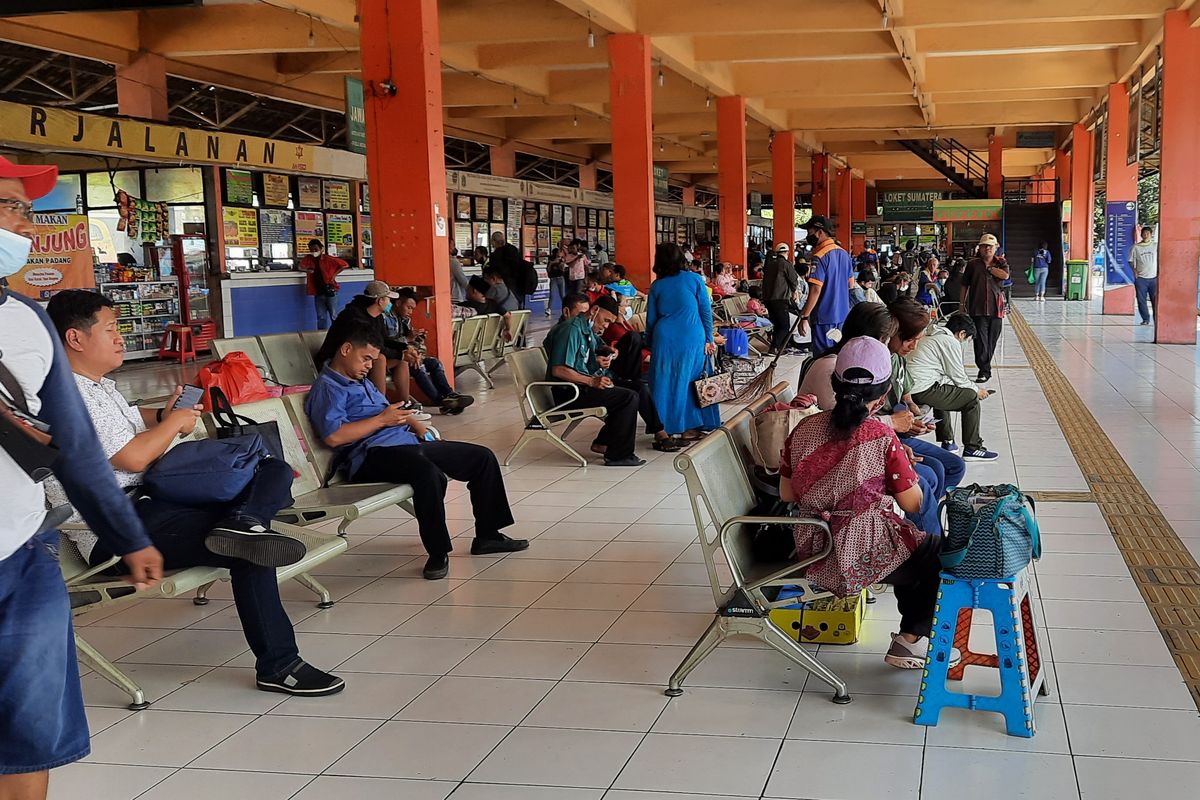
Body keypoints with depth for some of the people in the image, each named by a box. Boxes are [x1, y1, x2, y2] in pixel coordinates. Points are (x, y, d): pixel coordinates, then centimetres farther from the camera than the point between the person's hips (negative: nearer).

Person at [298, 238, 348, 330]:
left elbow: (344, 265, -3)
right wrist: (306, 269, -3)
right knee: (321, 317, 9)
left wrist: (334, 274, -8)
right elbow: (300, 266, 17)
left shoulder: (328, 259, -8)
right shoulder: (308, 258, 4)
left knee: (334, 316, 1)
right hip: (318, 293, 4)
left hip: (330, 291, -4)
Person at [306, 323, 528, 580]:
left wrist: (416, 425, 16)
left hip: (407, 443, 10)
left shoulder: (362, 382, 27)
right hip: (372, 456, -10)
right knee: (428, 473, -41)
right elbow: (333, 436, -20)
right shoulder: (327, 388, -4)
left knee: (483, 457, 5)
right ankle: (438, 553, -28)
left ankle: (487, 536, 12)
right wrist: (382, 419, -13)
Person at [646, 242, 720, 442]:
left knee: (665, 383, 6)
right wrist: (709, 339, 7)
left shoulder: (656, 286, 7)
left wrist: (650, 344, 22)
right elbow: (706, 311, 1)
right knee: (690, 381, 7)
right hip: (692, 338, -1)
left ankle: (663, 428, 7)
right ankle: (689, 427, 10)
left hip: (664, 339, 1)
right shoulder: (694, 279, 1)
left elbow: (651, 320, 12)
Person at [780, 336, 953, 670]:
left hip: (811, 554, 6)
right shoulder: (881, 436, -15)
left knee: (912, 543, 33)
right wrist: (899, 463, 8)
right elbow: (913, 504, -9)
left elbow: (786, 494, 6)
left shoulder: (804, 429, -2)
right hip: (863, 556, -6)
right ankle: (912, 638, 20)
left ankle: (911, 630, 44)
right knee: (936, 550, 23)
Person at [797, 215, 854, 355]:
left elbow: (815, 290, -21)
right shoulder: (844, 254, 10)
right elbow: (850, 284, 18)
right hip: (842, 315, 8)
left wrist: (804, 317, -17)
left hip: (824, 317, -8)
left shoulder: (819, 257, -16)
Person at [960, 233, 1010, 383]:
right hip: (977, 308, -2)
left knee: (992, 340, 7)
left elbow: (1005, 275, -13)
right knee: (980, 339, -10)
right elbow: (965, 285, 11)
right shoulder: (973, 264, 6)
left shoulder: (1001, 262, 9)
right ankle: (984, 371, -10)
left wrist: (988, 268, -7)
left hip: (996, 308, 2)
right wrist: (962, 303, 10)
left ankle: (985, 366, 22)